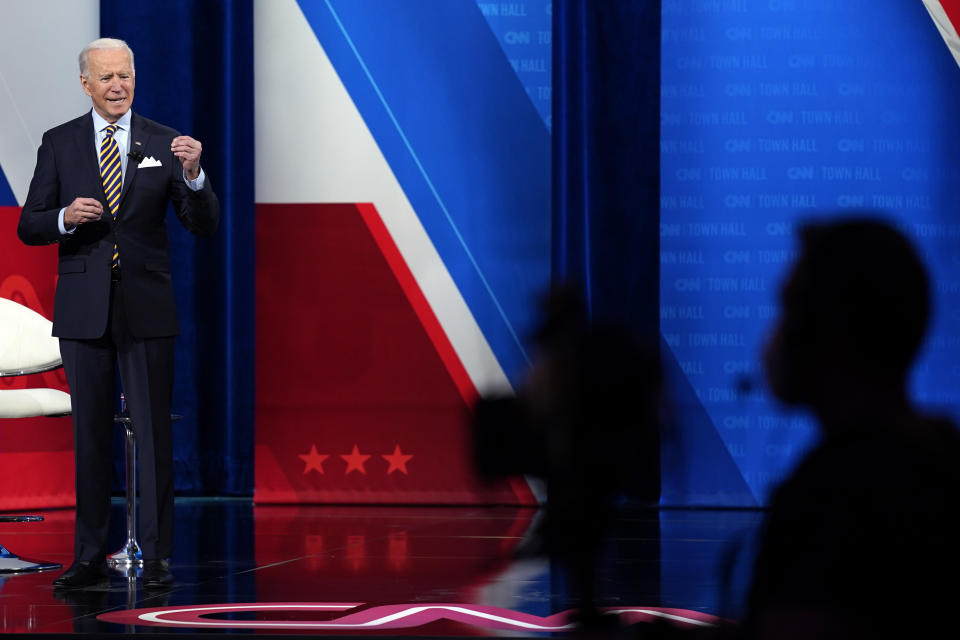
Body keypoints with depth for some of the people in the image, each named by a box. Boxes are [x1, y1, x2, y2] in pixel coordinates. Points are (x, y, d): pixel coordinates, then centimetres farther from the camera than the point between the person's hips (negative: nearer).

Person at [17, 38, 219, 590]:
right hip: (84, 309, 1)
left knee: (154, 434, -1)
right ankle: (90, 558, 12)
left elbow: (205, 225, -1)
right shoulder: (59, 144, 5)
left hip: (146, 309, -1)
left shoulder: (164, 143, 3)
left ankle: (158, 558, 3)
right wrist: (66, 217, -16)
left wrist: (193, 174, -20)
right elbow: (28, 227, 5)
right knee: (90, 435, 6)